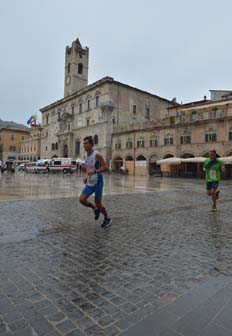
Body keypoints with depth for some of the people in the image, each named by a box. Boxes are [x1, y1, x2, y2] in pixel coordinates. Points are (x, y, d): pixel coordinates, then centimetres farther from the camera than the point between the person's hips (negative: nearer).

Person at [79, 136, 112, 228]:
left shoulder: (97, 155, -16)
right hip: (89, 183, 7)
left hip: (97, 183, -6)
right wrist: (86, 177, 8)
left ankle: (107, 219, 28)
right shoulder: (86, 156, 7)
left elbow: (105, 168, -19)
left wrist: (94, 171, -31)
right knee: (82, 200, -7)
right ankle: (95, 209, 21)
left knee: (98, 203, 2)